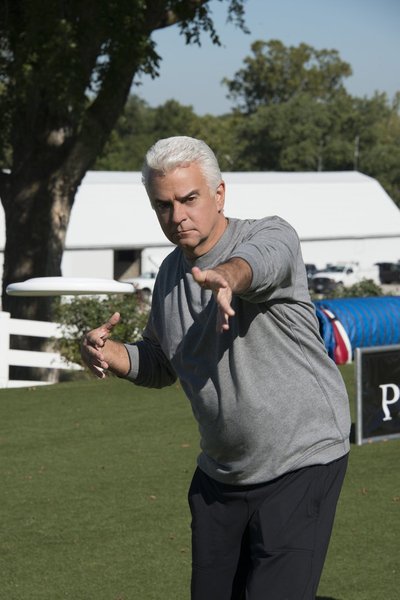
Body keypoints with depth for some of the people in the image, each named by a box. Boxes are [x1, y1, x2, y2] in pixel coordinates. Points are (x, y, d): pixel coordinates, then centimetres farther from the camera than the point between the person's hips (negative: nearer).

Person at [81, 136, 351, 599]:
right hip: (219, 472, 7)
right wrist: (108, 353, -2)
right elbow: (159, 365, 20)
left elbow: (260, 261, -41)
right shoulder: (170, 274, 7)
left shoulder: (271, 237, -14)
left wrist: (225, 277, -65)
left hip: (301, 464, -7)